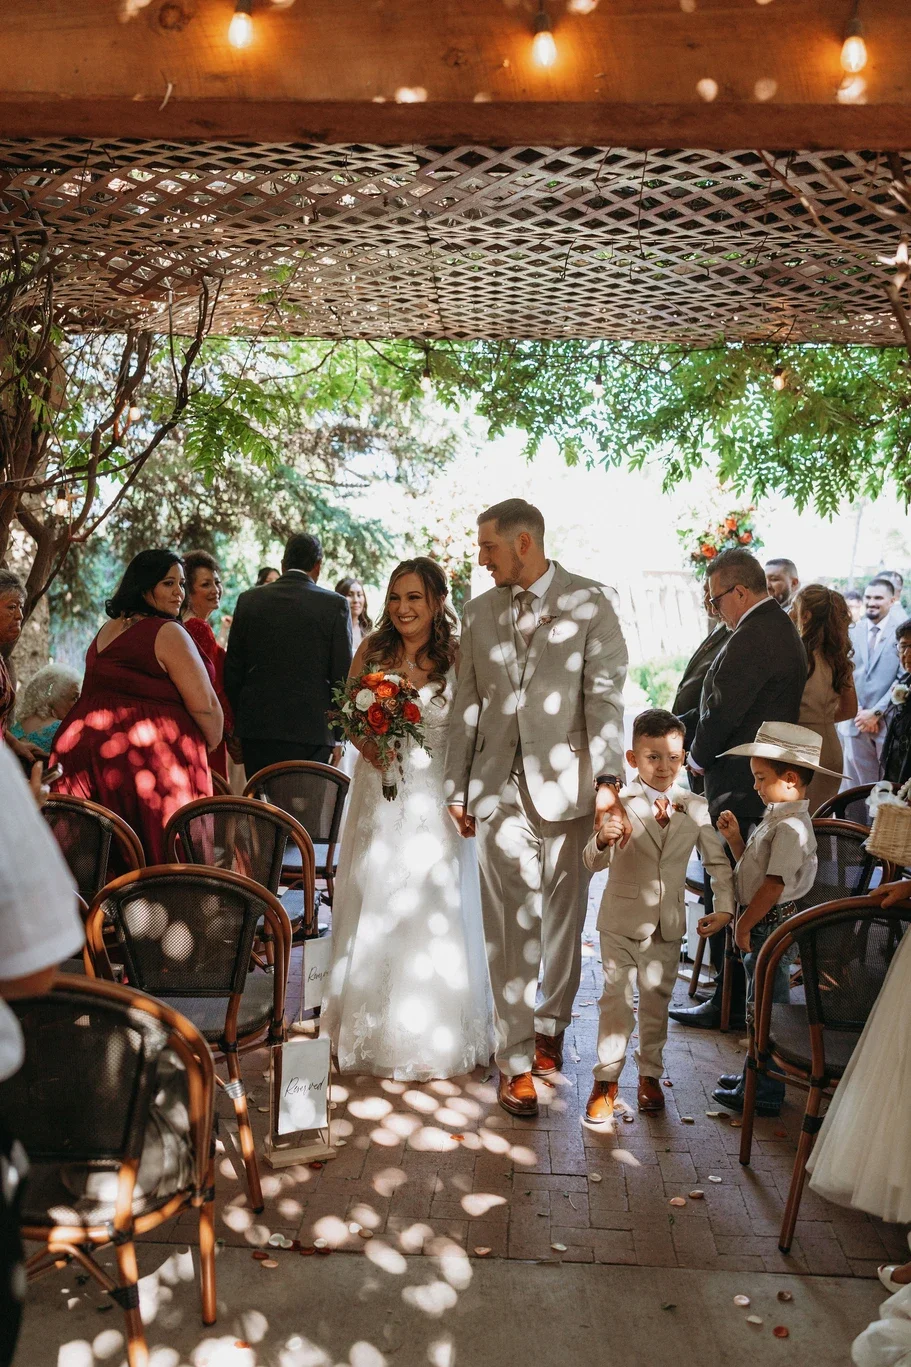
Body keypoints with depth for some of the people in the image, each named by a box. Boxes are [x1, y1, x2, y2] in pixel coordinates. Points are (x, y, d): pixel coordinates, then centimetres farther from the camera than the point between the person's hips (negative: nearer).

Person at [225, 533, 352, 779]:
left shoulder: (249, 600, 4)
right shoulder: (335, 605, -3)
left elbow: (232, 670, 7)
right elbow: (342, 674, -3)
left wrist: (239, 721, 17)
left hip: (256, 729, 3)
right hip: (312, 730, -2)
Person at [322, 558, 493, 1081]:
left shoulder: (458, 656, -6)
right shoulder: (372, 650, 2)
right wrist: (367, 744, -9)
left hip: (434, 798, -2)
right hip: (380, 796, 3)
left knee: (430, 912, 3)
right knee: (374, 909, 10)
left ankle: (431, 1037, 22)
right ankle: (373, 1028, 29)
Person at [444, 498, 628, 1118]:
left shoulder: (590, 601, 1)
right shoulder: (479, 613, 12)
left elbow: (606, 692, -6)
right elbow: (467, 707, 13)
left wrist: (607, 777, -15)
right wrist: (458, 788, 12)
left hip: (565, 783, -2)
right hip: (500, 788, 2)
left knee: (562, 917, 11)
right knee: (511, 926, 0)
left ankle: (551, 1026, 32)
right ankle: (516, 1060, 9)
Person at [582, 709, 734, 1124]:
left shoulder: (695, 808, -3)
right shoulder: (620, 803, -13)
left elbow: (718, 862, 7)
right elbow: (593, 862, -19)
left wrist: (725, 909, -4)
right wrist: (602, 840, -41)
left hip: (667, 924, 3)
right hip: (621, 919, -3)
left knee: (656, 1001, 15)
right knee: (616, 1000, 3)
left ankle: (650, 1075, 32)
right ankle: (606, 1079, 17)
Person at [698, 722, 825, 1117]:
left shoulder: (792, 828, -22)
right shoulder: (776, 818, 11)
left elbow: (774, 884, -24)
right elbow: (752, 865, 16)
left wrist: (744, 924, -17)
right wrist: (734, 837, 3)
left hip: (770, 925, -10)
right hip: (760, 924, 10)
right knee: (759, 1007, 21)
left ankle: (764, 1093, 13)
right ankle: (755, 1076, 35)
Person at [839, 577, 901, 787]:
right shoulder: (851, 632, 9)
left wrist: (875, 712, -11)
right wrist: (857, 711, -5)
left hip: (888, 722, -3)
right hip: (855, 722, 3)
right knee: (857, 787, 7)